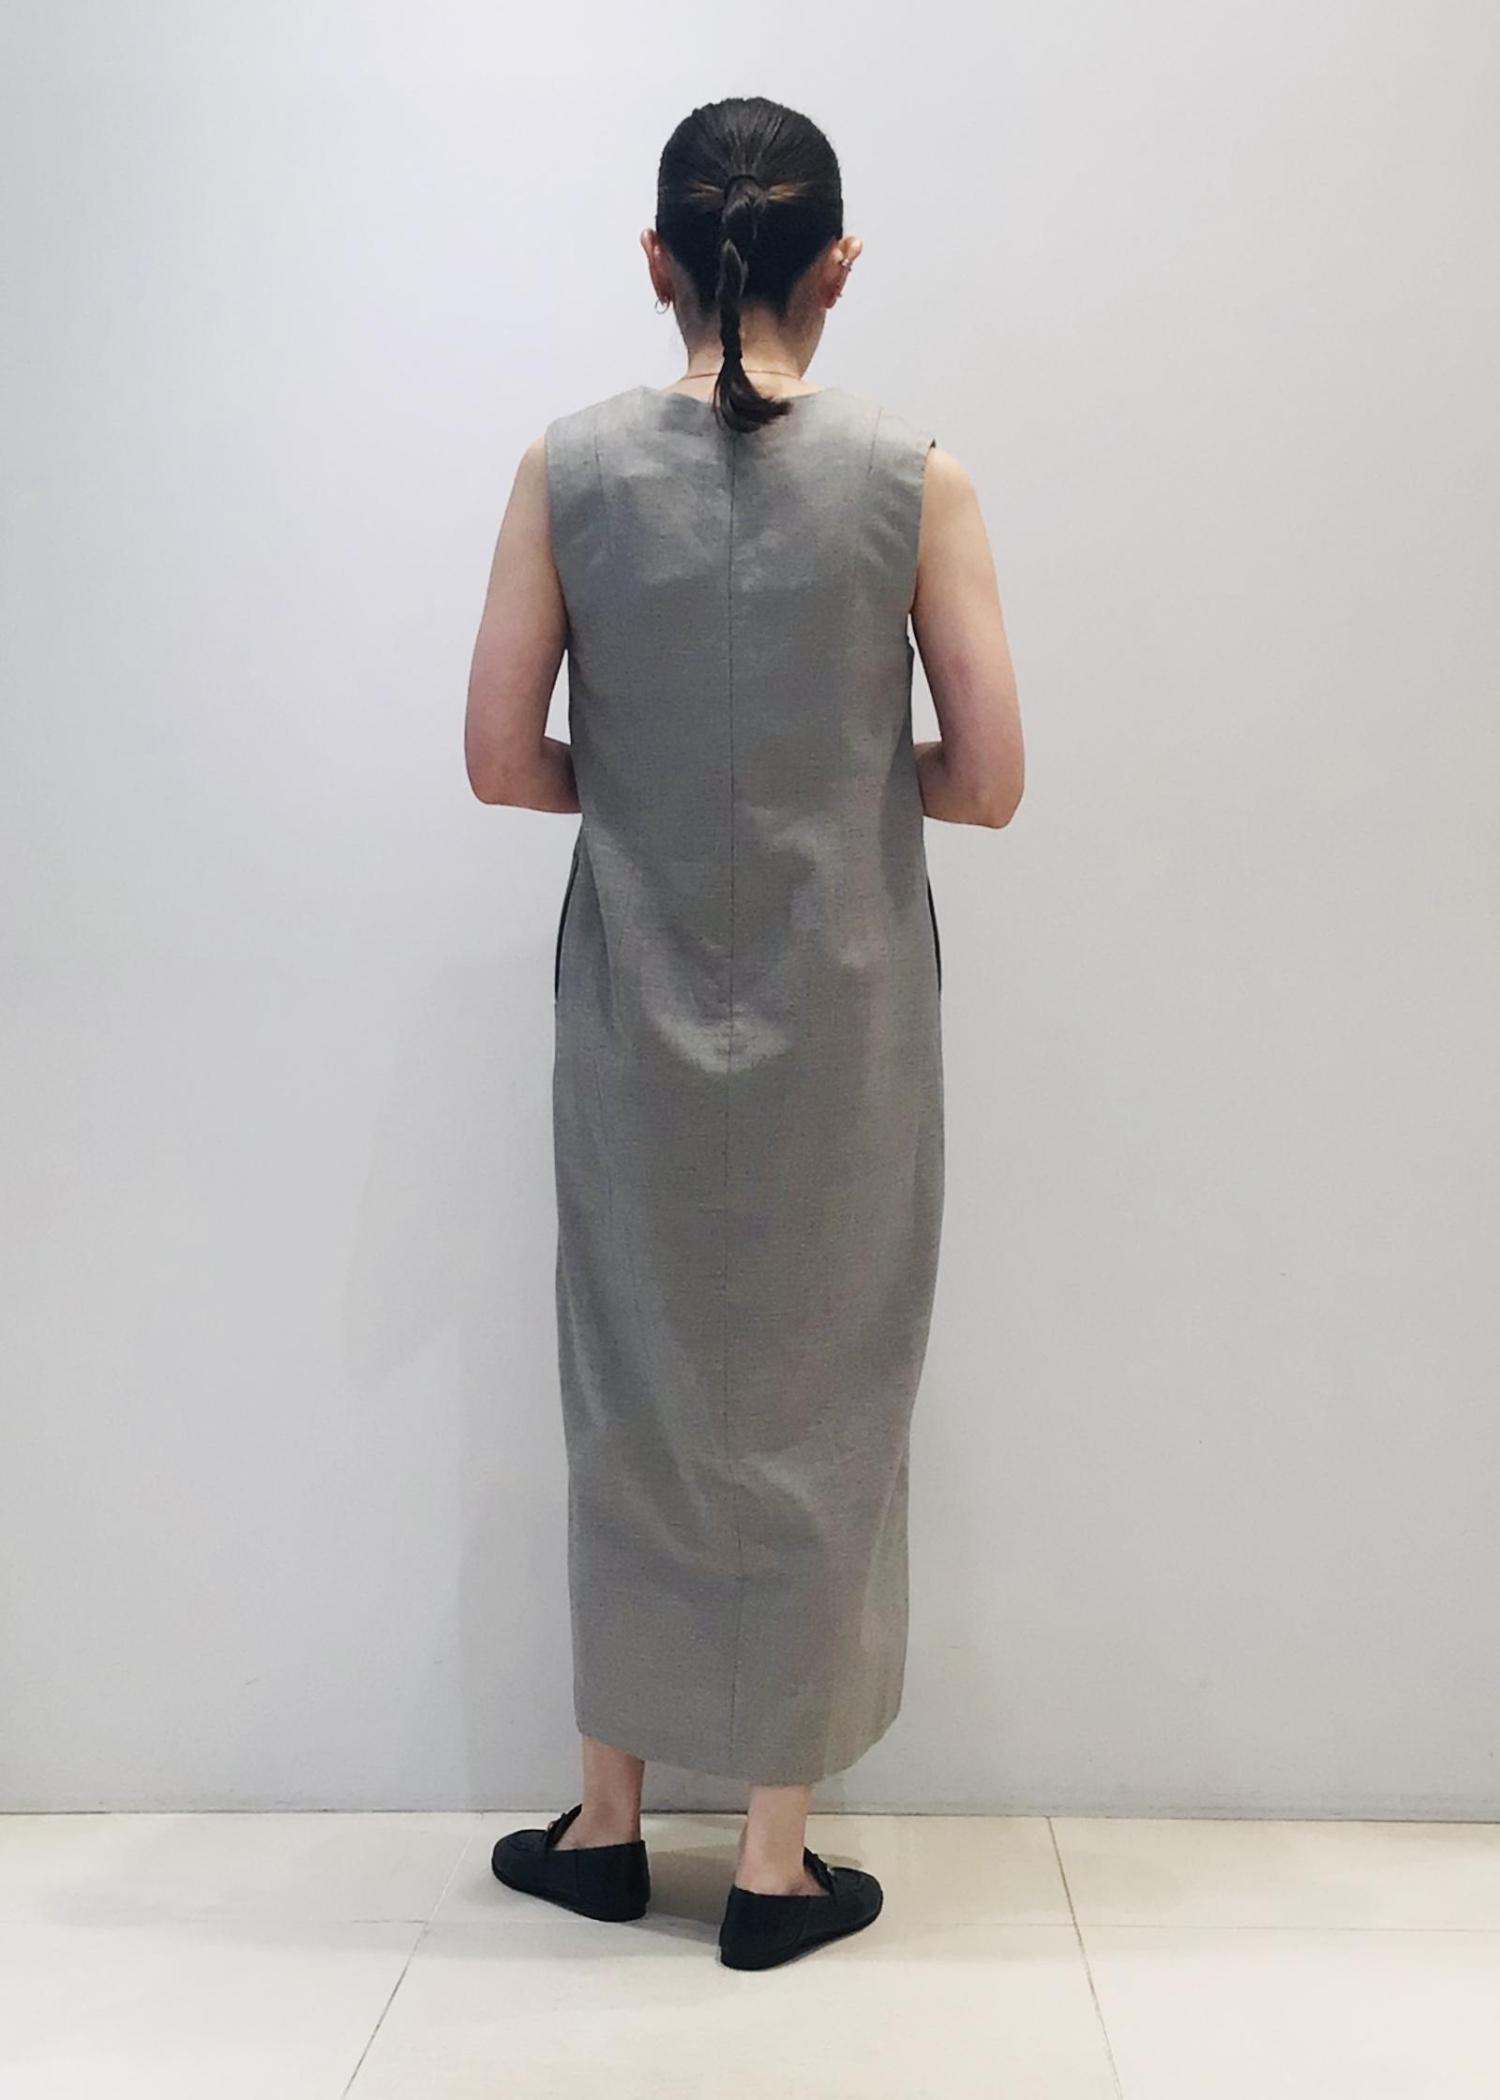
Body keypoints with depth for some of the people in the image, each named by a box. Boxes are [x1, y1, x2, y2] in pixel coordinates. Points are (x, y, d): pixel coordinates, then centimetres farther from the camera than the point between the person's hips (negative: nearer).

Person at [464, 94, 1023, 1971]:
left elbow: (500, 757, -4)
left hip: (637, 1014, 1)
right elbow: (986, 779, -6)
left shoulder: (569, 469, -4)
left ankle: (608, 1817, 30)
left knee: (636, 1398, 16)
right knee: (816, 1412, 11)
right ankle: (778, 1863, 23)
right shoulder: (915, 479, -7)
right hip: (843, 1021, -1)